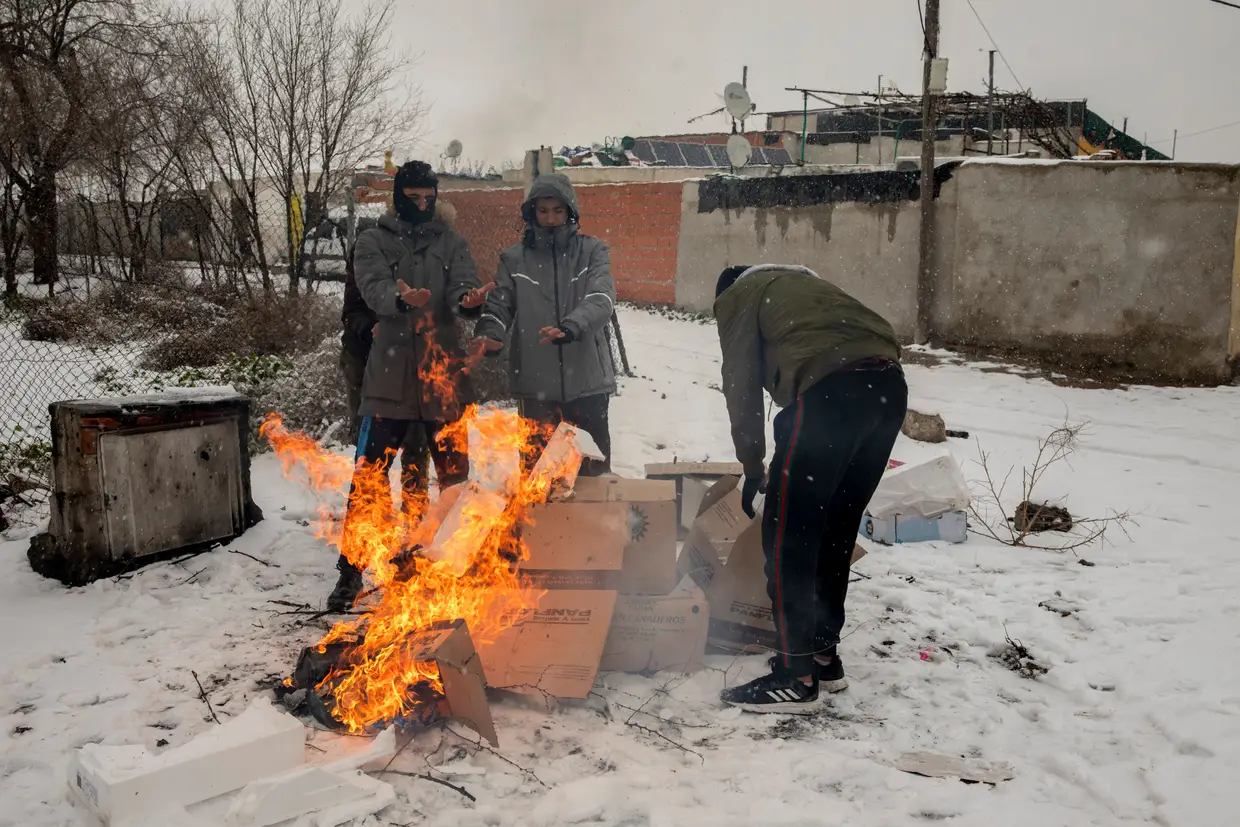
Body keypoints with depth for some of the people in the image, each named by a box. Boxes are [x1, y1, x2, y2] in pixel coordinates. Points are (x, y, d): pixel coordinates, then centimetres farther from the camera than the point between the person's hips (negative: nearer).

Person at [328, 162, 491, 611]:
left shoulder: (451, 243, 11)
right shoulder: (373, 242, 5)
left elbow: (463, 288, -6)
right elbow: (374, 290, -13)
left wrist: (469, 301, -31)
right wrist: (401, 299, -37)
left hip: (443, 376, 2)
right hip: (390, 376, -2)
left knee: (454, 474, 10)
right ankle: (350, 571, 11)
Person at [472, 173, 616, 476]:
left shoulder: (592, 251, 3)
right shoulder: (514, 258, 7)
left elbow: (601, 300, -13)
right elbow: (499, 306, 1)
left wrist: (570, 327, -33)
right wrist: (491, 335, -22)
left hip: (586, 380, -1)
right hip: (535, 382, 1)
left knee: (593, 471, 8)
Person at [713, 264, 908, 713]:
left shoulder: (737, 296, 19)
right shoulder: (801, 283, 38)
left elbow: (742, 384, 13)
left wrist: (753, 468, 22)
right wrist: (793, 460, 39)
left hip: (832, 388, -8)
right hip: (889, 384, 8)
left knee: (788, 533, 1)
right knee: (835, 529, 18)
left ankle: (796, 675, 5)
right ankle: (824, 655, 27)